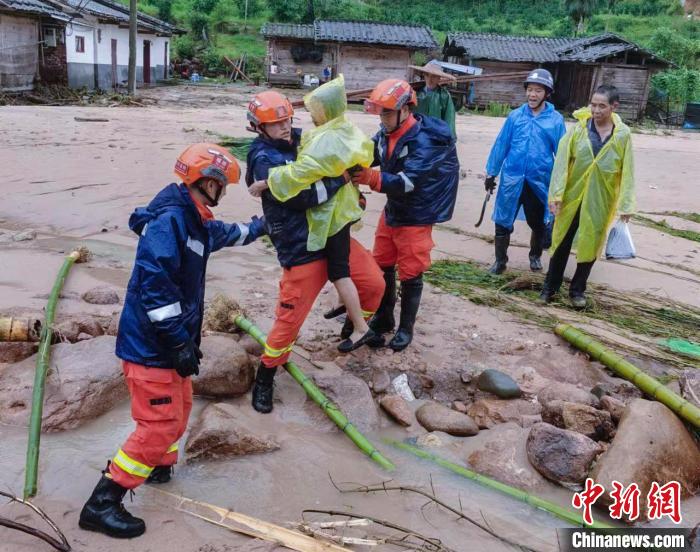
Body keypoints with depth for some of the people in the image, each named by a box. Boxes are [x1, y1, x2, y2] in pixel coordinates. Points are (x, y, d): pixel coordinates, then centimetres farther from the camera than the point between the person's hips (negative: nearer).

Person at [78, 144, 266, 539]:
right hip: (152, 344, -10)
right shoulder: (170, 220, -22)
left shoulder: (195, 222, 11)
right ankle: (101, 505, 3)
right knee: (161, 424, -7)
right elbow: (155, 285, -29)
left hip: (170, 340, 10)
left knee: (179, 409, 23)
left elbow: (224, 234, 35)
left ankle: (158, 466, 45)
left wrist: (256, 228, 52)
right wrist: (181, 343, -26)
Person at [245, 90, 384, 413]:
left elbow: (320, 179, 24)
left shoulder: (297, 142, 9)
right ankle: (264, 379, 17)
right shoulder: (264, 160, -14)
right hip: (301, 250, -7)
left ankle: (353, 330, 33)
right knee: (290, 320, -3)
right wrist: (342, 177, -15)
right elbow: (301, 196, -24)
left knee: (374, 283, 4)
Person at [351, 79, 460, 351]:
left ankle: (406, 328, 20)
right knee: (382, 265, 16)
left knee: (410, 274, 2)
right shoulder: (385, 134, -2)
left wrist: (372, 178, -46)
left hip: (416, 216, -7)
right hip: (392, 210, 7)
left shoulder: (425, 140, -26)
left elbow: (408, 182, -35)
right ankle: (383, 318, 34)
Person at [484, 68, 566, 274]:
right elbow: (501, 145, 3)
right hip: (512, 178, 0)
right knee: (503, 221, 4)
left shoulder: (556, 120, -3)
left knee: (538, 223, 16)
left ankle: (535, 256, 39)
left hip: (540, 180, 0)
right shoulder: (515, 116, 0)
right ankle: (500, 261, 20)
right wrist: (491, 173, 4)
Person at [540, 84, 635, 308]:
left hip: (601, 200, 0)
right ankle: (551, 285, 24)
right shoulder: (578, 128, -7)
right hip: (572, 196, 0)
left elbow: (627, 172, -2)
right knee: (562, 241, 9)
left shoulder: (623, 134, -5)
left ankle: (577, 289, 26)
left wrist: (626, 204, -4)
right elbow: (562, 161, -8)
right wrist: (556, 194, -14)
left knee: (590, 245, 10)